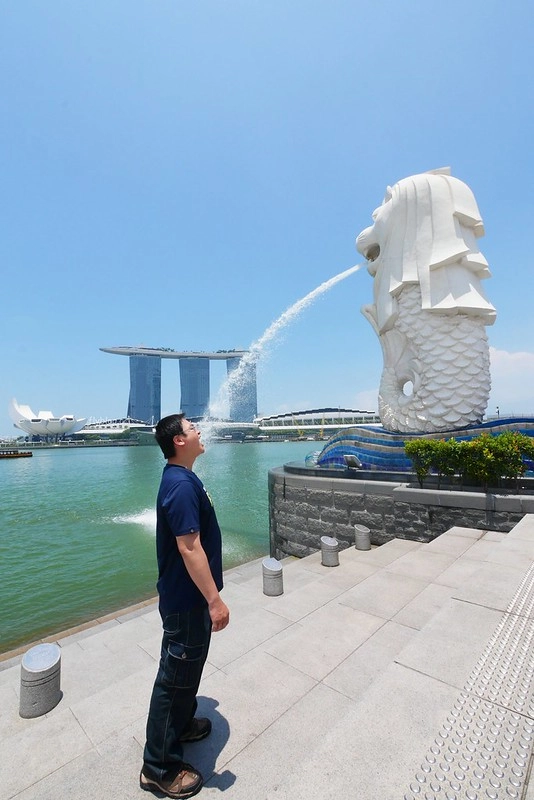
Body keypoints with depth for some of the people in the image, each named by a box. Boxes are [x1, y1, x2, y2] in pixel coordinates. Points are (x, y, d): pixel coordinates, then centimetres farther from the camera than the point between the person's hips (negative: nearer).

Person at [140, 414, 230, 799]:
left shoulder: (182, 478, 6)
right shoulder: (181, 485, -27)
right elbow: (189, 548, -29)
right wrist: (215, 600, -24)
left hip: (190, 595, 10)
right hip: (187, 599, -10)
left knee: (188, 666, 27)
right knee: (176, 676, 8)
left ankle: (182, 723, 49)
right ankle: (159, 767, 28)